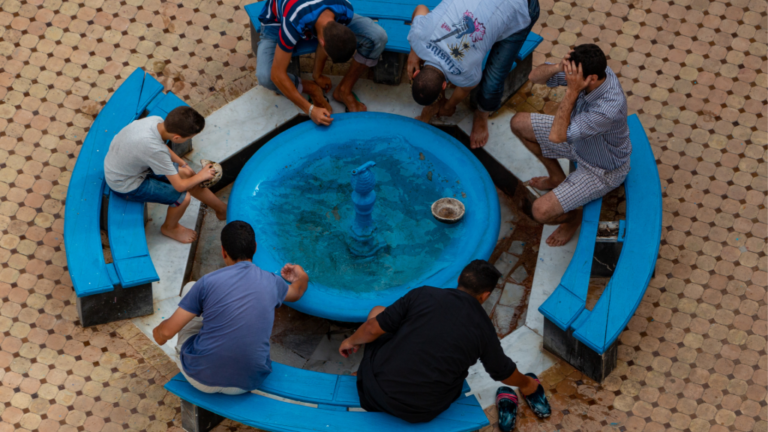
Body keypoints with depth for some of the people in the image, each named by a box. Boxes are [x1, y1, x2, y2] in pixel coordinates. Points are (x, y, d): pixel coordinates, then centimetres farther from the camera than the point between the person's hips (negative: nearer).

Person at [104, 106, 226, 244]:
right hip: (126, 186, -8)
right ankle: (169, 228, 19)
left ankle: (223, 209, 28)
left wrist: (182, 163, 6)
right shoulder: (155, 150, -40)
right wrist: (201, 176, -9)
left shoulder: (156, 121, -17)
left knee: (187, 174, 9)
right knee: (183, 196, -12)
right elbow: (179, 186, -25)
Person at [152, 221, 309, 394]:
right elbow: (296, 293, 25)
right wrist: (302, 278, 47)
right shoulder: (272, 282, -1)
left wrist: (158, 332, 15)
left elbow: (167, 332, -9)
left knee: (189, 288, 15)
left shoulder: (208, 282, -11)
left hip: (201, 379, -3)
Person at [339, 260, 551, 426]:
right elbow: (504, 372, 11)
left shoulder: (424, 295, -8)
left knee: (377, 311, 21)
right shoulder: (483, 328, -5)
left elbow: (373, 329, -5)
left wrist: (351, 341, 17)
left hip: (378, 386, -1)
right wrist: (527, 384, 34)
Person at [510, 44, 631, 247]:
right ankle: (557, 177, 26)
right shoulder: (585, 69, -23)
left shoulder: (610, 108, -44)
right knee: (518, 123, 8)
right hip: (579, 141, 7)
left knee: (541, 211, -21)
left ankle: (572, 217, 16)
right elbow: (535, 77, -14)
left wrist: (572, 92, -45)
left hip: (602, 170, -7)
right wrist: (559, 67, -35)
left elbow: (556, 137, -42)